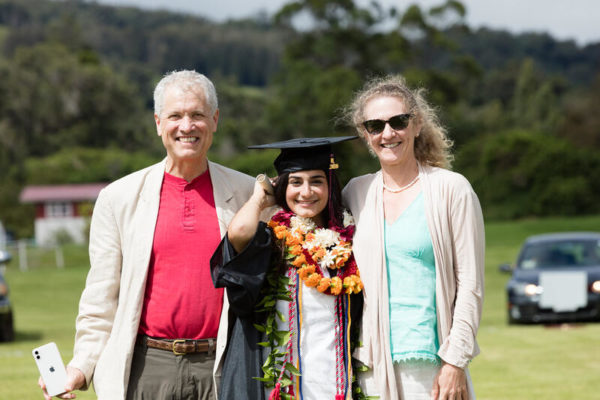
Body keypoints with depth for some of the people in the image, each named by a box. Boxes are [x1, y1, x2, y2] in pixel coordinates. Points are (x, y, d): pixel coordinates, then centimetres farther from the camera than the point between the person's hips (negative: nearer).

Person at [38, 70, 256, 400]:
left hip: (220, 370, 0)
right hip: (147, 369, 0)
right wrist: (81, 367, -3)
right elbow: (102, 298, 7)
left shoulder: (247, 195, 7)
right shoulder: (119, 198, 6)